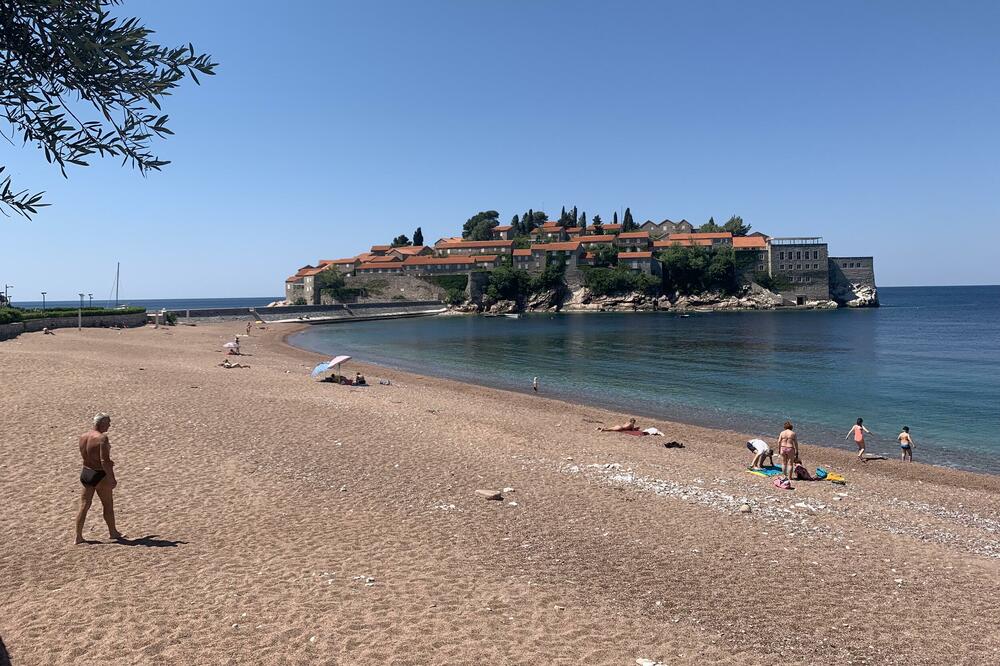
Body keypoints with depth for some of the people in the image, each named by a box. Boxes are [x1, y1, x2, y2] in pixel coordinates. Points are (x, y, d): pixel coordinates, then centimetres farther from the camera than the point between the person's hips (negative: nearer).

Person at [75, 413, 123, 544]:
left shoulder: (82, 437, 4)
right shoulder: (102, 438, -20)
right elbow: (104, 461, -24)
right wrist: (112, 478, -17)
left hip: (85, 473, 7)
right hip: (100, 475, -7)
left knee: (84, 506, 12)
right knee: (108, 505, 10)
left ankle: (78, 536, 13)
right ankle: (113, 532, 25)